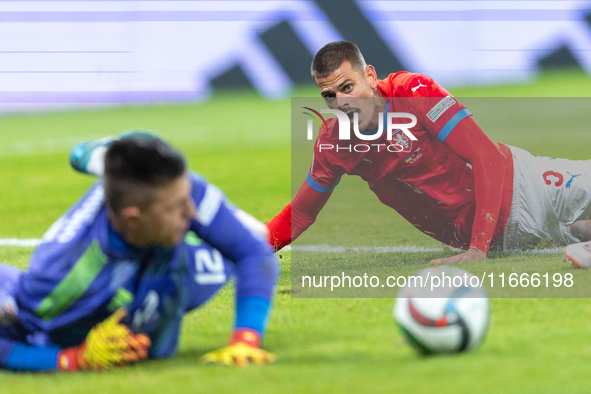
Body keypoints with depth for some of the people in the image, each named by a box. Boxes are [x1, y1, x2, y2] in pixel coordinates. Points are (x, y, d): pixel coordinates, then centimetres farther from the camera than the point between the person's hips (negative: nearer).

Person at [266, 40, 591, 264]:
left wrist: (478, 249, -33)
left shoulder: (415, 92, -20)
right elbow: (300, 214, 8)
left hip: (513, 184, -4)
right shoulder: (333, 145, -5)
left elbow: (489, 158, -24)